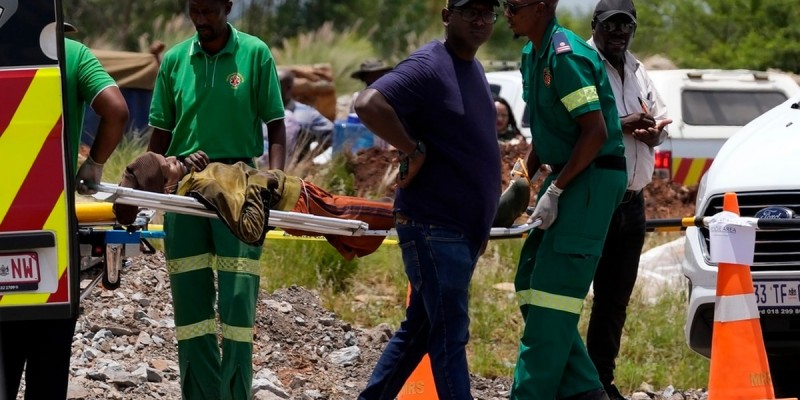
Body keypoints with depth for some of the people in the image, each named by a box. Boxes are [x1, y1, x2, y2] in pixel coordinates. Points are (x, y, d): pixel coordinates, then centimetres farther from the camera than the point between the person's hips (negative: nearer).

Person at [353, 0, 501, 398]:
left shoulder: (474, 69, 14)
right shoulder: (428, 67, -14)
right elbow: (368, 104, -29)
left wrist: (483, 221, 19)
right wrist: (413, 152, -20)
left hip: (465, 228, 9)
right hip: (433, 227, -9)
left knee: (419, 328, 14)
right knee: (449, 333, -7)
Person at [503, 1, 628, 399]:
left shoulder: (566, 56, -19)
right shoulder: (533, 55, 12)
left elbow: (595, 132, -22)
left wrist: (555, 190, -19)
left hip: (593, 177, -10)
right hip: (568, 173, 10)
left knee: (551, 291, -11)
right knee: (530, 283, 10)